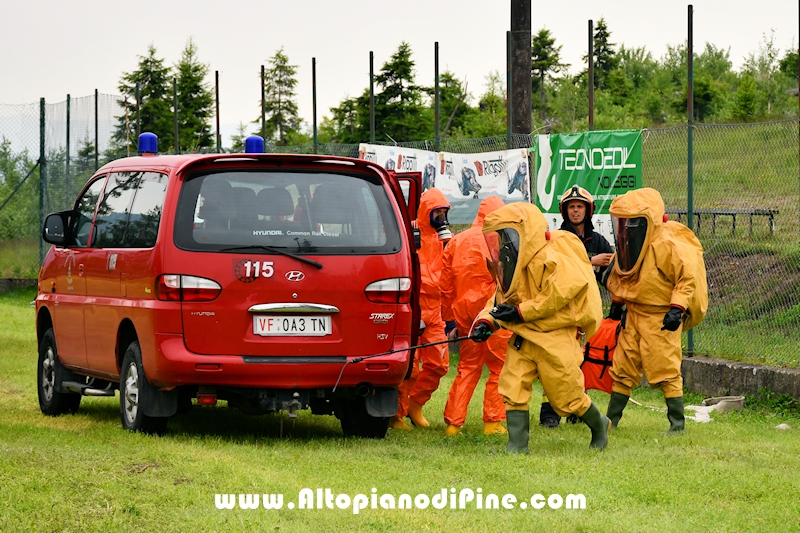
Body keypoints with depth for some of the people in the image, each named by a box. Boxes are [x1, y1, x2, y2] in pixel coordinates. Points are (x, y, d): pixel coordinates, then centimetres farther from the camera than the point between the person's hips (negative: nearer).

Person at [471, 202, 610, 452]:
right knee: (512, 385, -8)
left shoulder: (551, 260, -18)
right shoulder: (514, 266, 12)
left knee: (566, 394, 1)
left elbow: (561, 293, -26)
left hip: (556, 339, -8)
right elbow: (501, 299, 16)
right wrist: (487, 321, -4)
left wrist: (521, 312, -22)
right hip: (524, 337, 8)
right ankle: (517, 444, -5)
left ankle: (599, 425, 28)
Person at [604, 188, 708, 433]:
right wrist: (617, 302, 23)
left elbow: (689, 276, -22)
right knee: (623, 368, 11)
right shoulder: (630, 245, 7)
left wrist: (677, 307, -26)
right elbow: (620, 276, 23)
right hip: (634, 314, 8)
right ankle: (611, 419, 19)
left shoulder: (667, 245, -20)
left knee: (665, 370, -7)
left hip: (661, 319, -8)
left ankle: (677, 423, 0)